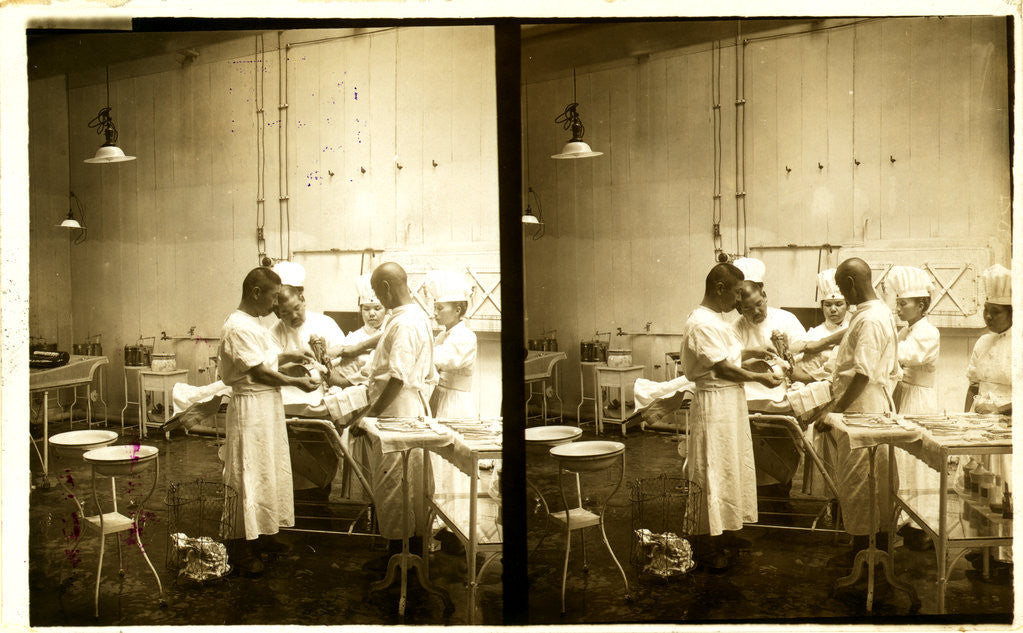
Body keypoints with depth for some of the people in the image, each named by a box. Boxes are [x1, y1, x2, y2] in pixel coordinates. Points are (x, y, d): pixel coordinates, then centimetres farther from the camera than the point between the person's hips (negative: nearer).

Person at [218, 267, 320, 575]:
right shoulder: (238, 327, -18)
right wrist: (297, 382, -14)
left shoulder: (253, 324, 13)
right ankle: (241, 548, 6)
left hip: (267, 406, 10)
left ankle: (259, 536, 28)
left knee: (267, 472, 16)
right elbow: (259, 372, -20)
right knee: (248, 477, -3)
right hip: (250, 408, -10)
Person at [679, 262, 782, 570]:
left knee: (732, 466, 17)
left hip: (731, 400, 10)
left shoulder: (718, 319, 12)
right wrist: (759, 377, -12)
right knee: (714, 471, -4)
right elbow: (723, 367, -20)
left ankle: (724, 531, 29)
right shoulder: (701, 323, -19)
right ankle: (706, 542, 6)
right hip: (715, 403, -10)